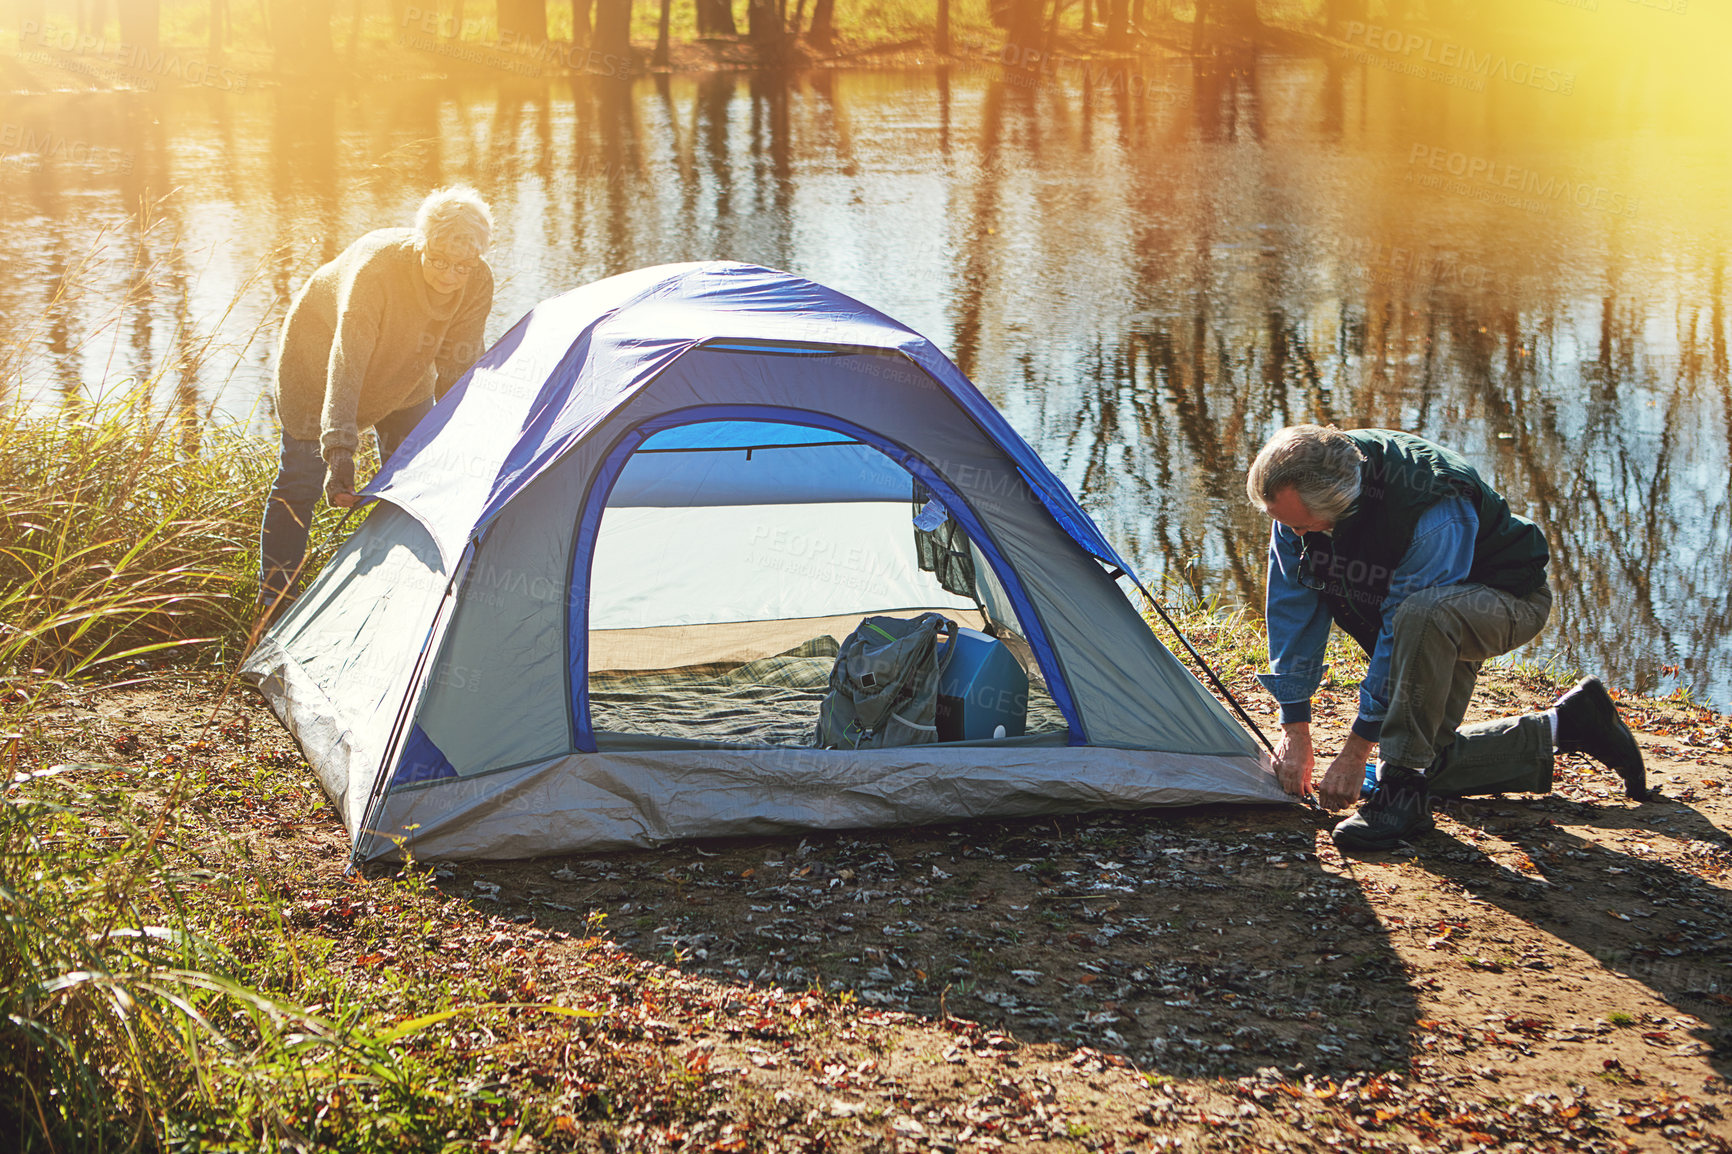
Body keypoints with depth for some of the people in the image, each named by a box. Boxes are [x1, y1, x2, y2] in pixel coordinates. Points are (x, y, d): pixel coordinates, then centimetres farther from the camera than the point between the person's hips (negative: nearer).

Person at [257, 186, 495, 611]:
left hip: (403, 377, 5)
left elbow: (457, 367, -18)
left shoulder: (478, 284, -27)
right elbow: (345, 364, -48)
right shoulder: (375, 268, -42)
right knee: (302, 478, -3)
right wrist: (339, 451, -56)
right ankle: (275, 600, 10)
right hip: (318, 356, -4)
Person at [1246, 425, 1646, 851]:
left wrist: (1356, 750, -29)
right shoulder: (1296, 494, -20)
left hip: (1508, 598, -7)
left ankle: (1403, 793, -31)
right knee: (1427, 759, 4)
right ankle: (1563, 726, 21)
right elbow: (1293, 608, -12)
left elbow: (1400, 634, -35)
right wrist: (1295, 729, -12)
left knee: (1423, 616, -41)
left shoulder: (1434, 516, -39)